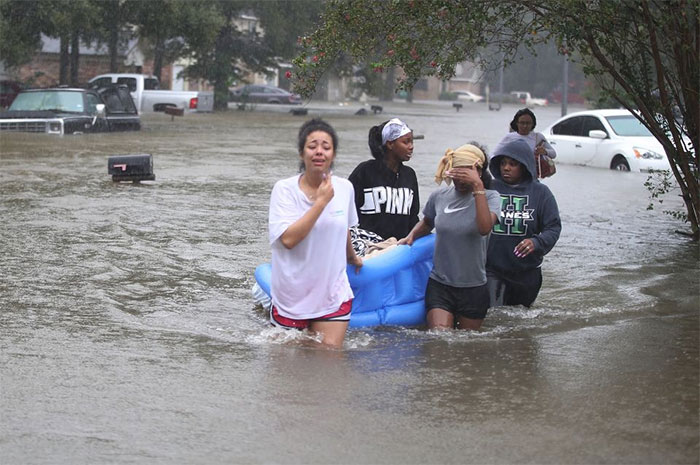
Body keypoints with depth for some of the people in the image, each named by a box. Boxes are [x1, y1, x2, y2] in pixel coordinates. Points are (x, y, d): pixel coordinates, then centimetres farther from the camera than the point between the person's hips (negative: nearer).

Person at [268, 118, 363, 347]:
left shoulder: (344, 188, -1)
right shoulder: (284, 189, -11)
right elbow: (288, 239, -23)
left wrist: (352, 257, 35)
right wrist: (321, 201, -22)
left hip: (332, 297, 2)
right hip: (291, 300, -2)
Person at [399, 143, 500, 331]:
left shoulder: (489, 197, -5)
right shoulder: (439, 197, 3)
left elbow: (485, 228, -26)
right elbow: (427, 223, 25)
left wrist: (478, 186, -28)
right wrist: (411, 236, 6)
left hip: (473, 287, -1)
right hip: (439, 285, 1)